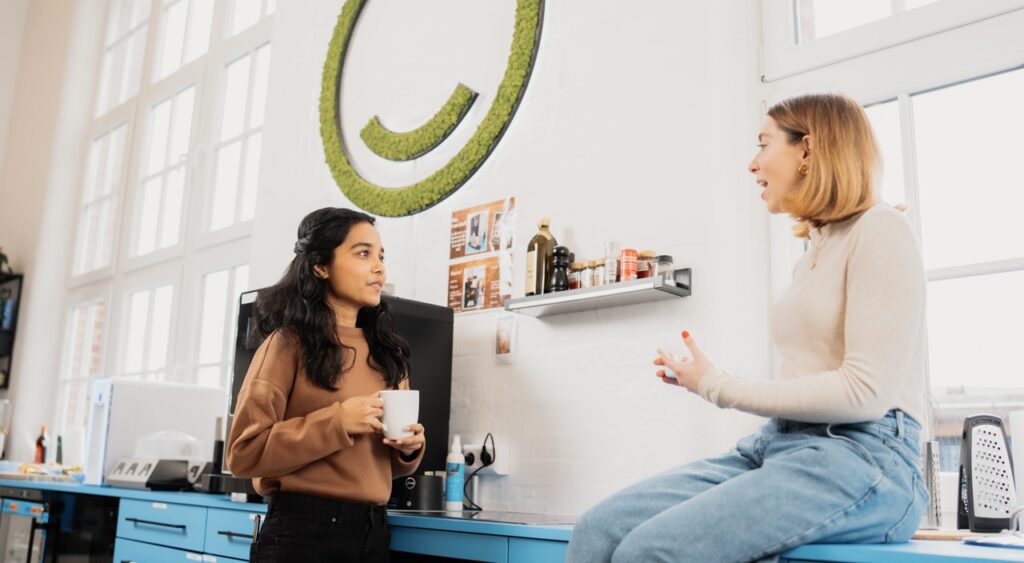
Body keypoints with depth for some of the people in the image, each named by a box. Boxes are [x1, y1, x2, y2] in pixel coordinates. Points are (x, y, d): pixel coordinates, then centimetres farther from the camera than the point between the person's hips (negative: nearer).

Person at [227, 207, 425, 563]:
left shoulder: (385, 352, 11)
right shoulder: (290, 342, -5)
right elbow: (245, 452, -11)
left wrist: (409, 448, -4)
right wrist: (337, 421, -19)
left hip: (373, 530, 6)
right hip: (302, 529, -5)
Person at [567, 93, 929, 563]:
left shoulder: (878, 229, -3)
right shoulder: (811, 258, 24)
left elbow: (866, 391, -13)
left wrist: (718, 386, -7)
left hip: (862, 457, -8)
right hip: (778, 446, 8)